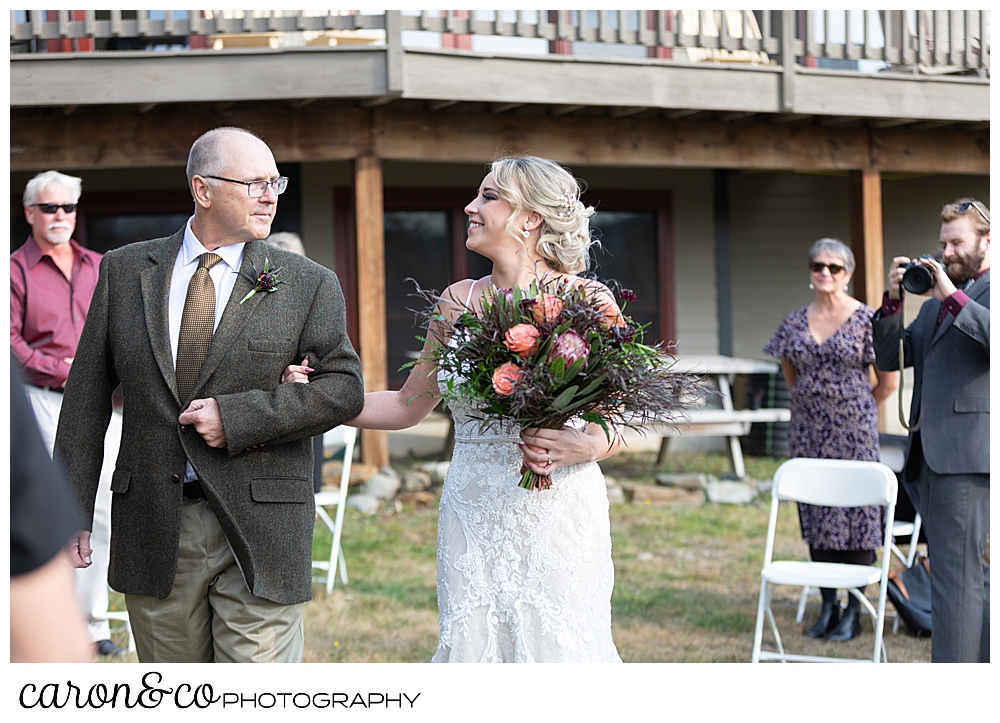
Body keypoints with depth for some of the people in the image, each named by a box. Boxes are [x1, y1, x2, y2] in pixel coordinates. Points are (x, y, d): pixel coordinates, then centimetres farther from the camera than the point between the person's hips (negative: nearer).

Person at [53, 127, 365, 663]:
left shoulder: (310, 285, 2)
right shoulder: (126, 271, 7)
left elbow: (343, 388, -3)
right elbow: (87, 394, 7)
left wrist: (236, 416, -14)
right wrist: (71, 511, 2)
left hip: (260, 534, -2)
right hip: (154, 531, 2)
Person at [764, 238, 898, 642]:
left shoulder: (867, 320, -6)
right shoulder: (795, 323, 6)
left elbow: (888, 382, -1)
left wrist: (855, 412, 7)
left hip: (853, 434, -4)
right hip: (808, 434, 5)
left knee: (856, 514, -1)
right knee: (814, 516, 8)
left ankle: (854, 612, 6)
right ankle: (827, 607, 18)